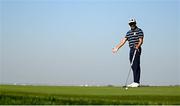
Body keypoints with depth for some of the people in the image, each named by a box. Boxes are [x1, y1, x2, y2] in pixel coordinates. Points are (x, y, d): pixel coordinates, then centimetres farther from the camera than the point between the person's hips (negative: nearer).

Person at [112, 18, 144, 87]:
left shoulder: (139, 31, -2)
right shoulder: (128, 32, 19)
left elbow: (141, 41, -11)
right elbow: (123, 41, 17)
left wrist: (137, 46, -29)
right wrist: (117, 48, 10)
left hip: (137, 50, -7)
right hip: (131, 49, 7)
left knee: (136, 66, -11)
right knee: (133, 66, 6)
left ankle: (137, 82, -12)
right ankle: (135, 82, 8)